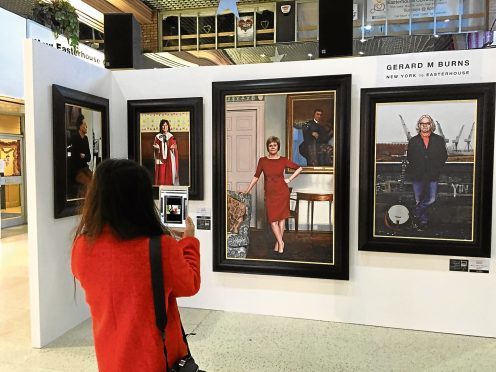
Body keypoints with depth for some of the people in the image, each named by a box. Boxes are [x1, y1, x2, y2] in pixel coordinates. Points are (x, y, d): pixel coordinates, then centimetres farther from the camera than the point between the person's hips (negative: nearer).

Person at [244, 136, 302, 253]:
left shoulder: (283, 160, -1)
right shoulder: (262, 160, 1)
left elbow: (299, 168, 7)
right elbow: (256, 176, 5)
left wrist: (289, 179, 0)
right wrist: (247, 191, 5)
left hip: (282, 192, -1)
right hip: (269, 193, 1)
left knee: (281, 217, 5)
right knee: (272, 218, -4)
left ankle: (278, 242, 16)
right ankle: (281, 242, 6)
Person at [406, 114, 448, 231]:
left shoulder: (439, 140, 7)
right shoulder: (413, 141, 8)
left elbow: (444, 156, 9)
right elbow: (409, 157, 9)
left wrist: (436, 170, -1)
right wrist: (414, 170, -1)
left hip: (432, 176, 0)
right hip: (417, 176, 0)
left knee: (431, 199, -7)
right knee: (419, 200, 4)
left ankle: (416, 214, 13)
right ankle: (423, 221, 17)